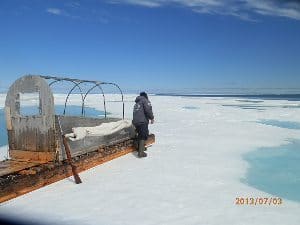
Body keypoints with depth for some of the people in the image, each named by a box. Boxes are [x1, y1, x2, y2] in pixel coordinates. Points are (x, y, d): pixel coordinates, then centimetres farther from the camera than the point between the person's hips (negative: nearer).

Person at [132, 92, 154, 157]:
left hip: (135, 121, 8)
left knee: (140, 135, 24)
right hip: (142, 121, -8)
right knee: (143, 136, -6)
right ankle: (141, 152, -11)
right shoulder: (145, 100, 1)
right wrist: (152, 118, -4)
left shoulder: (136, 103, 27)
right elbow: (148, 110, -16)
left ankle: (140, 148, 37)